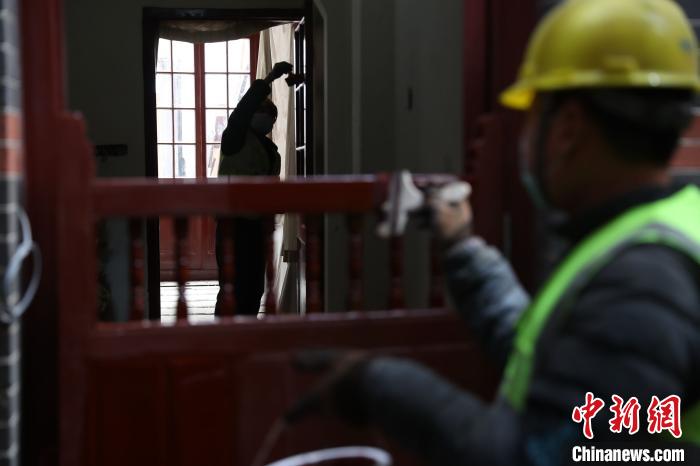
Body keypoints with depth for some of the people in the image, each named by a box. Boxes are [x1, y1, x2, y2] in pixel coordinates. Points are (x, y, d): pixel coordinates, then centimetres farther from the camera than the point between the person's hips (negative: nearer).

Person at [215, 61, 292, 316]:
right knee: (233, 289, -10)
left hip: (257, 223, 8)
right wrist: (269, 79, -29)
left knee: (254, 288, 11)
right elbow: (242, 111, -24)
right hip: (234, 222, -8)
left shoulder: (270, 149, 17)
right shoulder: (237, 137, -5)